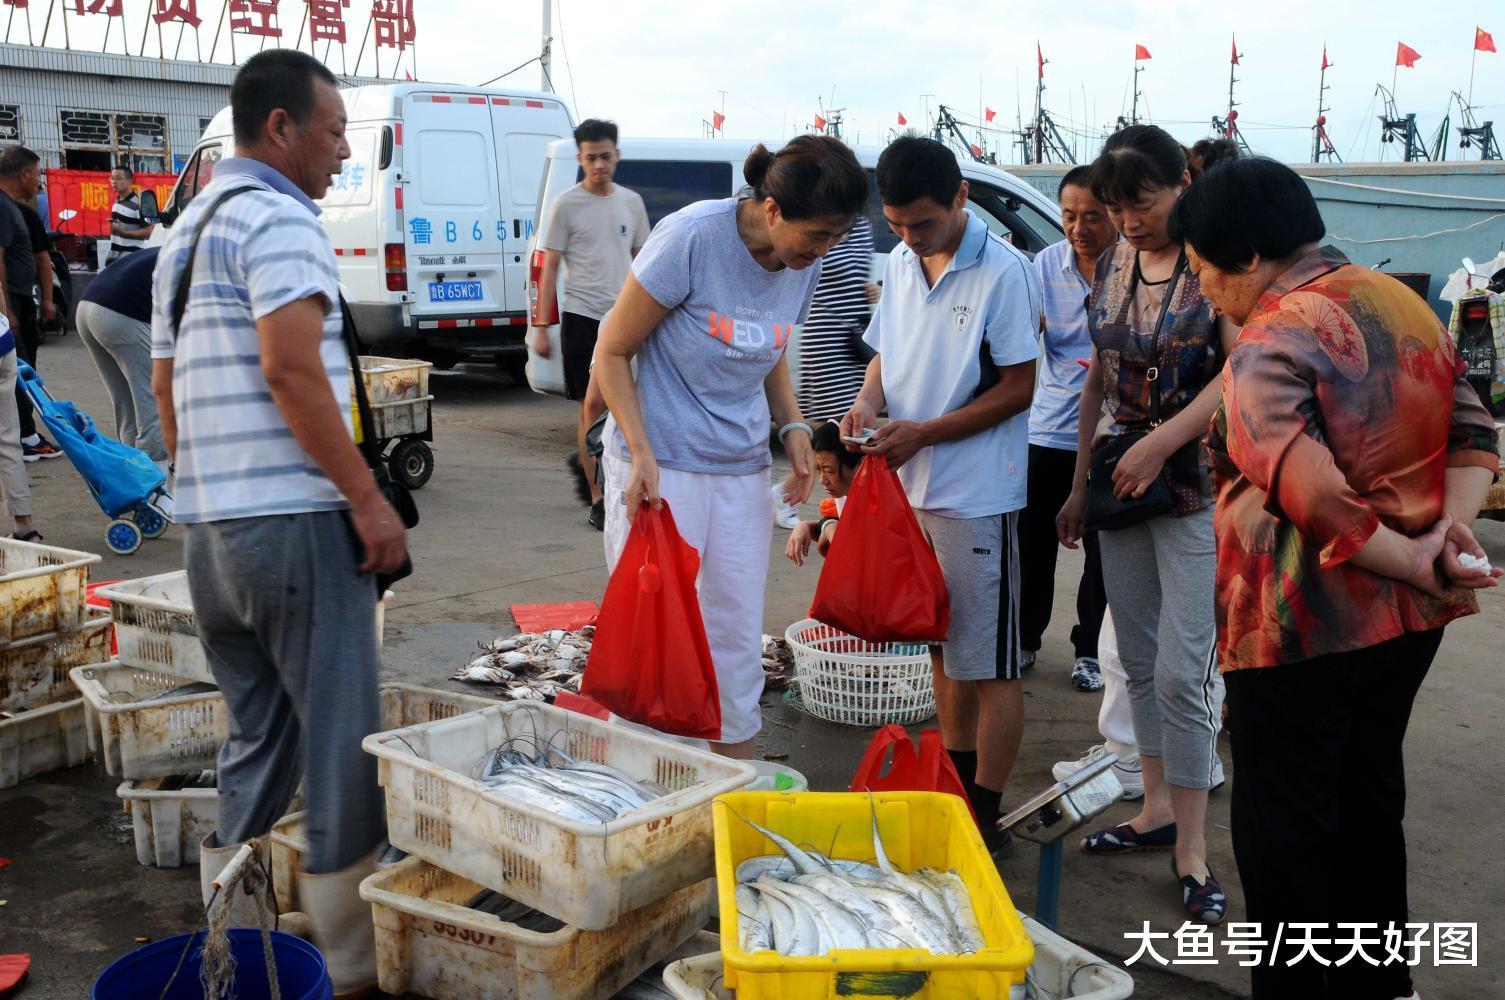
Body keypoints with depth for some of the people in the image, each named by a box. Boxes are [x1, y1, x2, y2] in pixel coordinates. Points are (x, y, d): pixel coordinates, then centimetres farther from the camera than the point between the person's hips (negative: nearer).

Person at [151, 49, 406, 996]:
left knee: (257, 743, 17)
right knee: (342, 741, 0)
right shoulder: (278, 217, -10)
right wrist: (370, 500, -19)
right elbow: (291, 368, -22)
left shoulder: (187, 229, 20)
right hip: (295, 520, -9)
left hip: (212, 529, 9)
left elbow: (166, 384, 23)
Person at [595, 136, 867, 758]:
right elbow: (612, 352, -10)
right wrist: (642, 454, -19)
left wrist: (792, 426, 0)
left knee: (739, 636, 10)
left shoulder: (806, 263, 0)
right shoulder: (692, 238, -18)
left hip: (742, 472, 6)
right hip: (660, 468, -5)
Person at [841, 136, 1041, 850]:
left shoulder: (1002, 271, -13)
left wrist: (922, 434, -18)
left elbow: (1017, 388, -13)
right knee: (940, 647, 18)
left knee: (989, 664, 1)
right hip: (910, 488, 7)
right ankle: (955, 785, 33)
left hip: (975, 496, -7)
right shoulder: (900, 265, 8)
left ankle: (985, 817, 11)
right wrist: (867, 403, -5)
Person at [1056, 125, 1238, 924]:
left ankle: (1191, 851, 5)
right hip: (1120, 487, 6)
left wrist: (1159, 445, -20)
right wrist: (1080, 486, 13)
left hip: (1195, 489, -6)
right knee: (1139, 660, 13)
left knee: (1180, 670, -7)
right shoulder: (1112, 266, 9)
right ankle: (1157, 810, 27)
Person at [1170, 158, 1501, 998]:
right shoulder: (1405, 305, 7)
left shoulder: (1269, 346, -19)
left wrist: (1412, 565, -16)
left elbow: (1309, 496, -28)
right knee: (1370, 800, 22)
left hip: (1304, 624, -8)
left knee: (1283, 826, 5)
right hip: (1410, 617, 9)